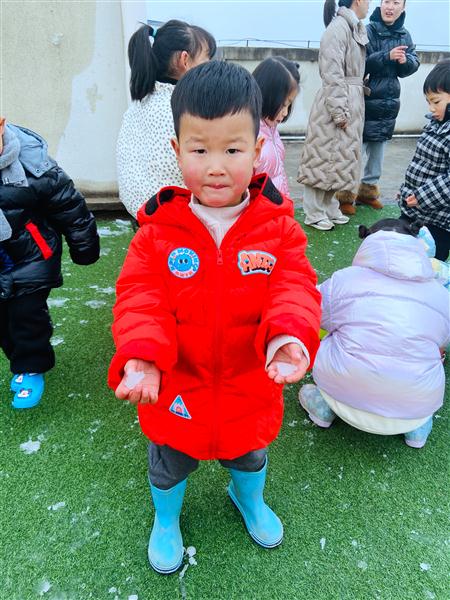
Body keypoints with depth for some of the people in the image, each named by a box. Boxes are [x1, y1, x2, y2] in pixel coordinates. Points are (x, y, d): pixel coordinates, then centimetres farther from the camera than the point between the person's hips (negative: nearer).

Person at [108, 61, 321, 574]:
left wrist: (289, 335, -41)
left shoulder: (277, 225, -14)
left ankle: (249, 499, 68)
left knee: (249, 455, 31)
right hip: (175, 388, 0)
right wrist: (140, 356, -35)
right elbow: (140, 299, -18)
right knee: (168, 465, 27)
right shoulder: (158, 229, -16)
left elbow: (294, 288, -20)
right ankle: (166, 520, 62)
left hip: (249, 386, 1)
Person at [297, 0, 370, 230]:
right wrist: (339, 112, -21)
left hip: (353, 102, 9)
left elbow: (356, 71, 17)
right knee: (324, 157, -2)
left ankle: (329, 208, 23)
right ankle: (314, 214, 7)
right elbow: (332, 75, -19)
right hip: (336, 103, -9)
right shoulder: (338, 27, -13)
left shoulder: (356, 28, 15)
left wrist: (351, 110, 13)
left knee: (340, 157, 12)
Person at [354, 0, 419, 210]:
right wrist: (387, 56, -29)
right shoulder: (368, 31, -8)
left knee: (378, 146, 14)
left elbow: (414, 64, 8)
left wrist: (405, 61, -14)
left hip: (388, 101, 7)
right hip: (365, 100, -7)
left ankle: (368, 189, 27)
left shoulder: (405, 35, 10)